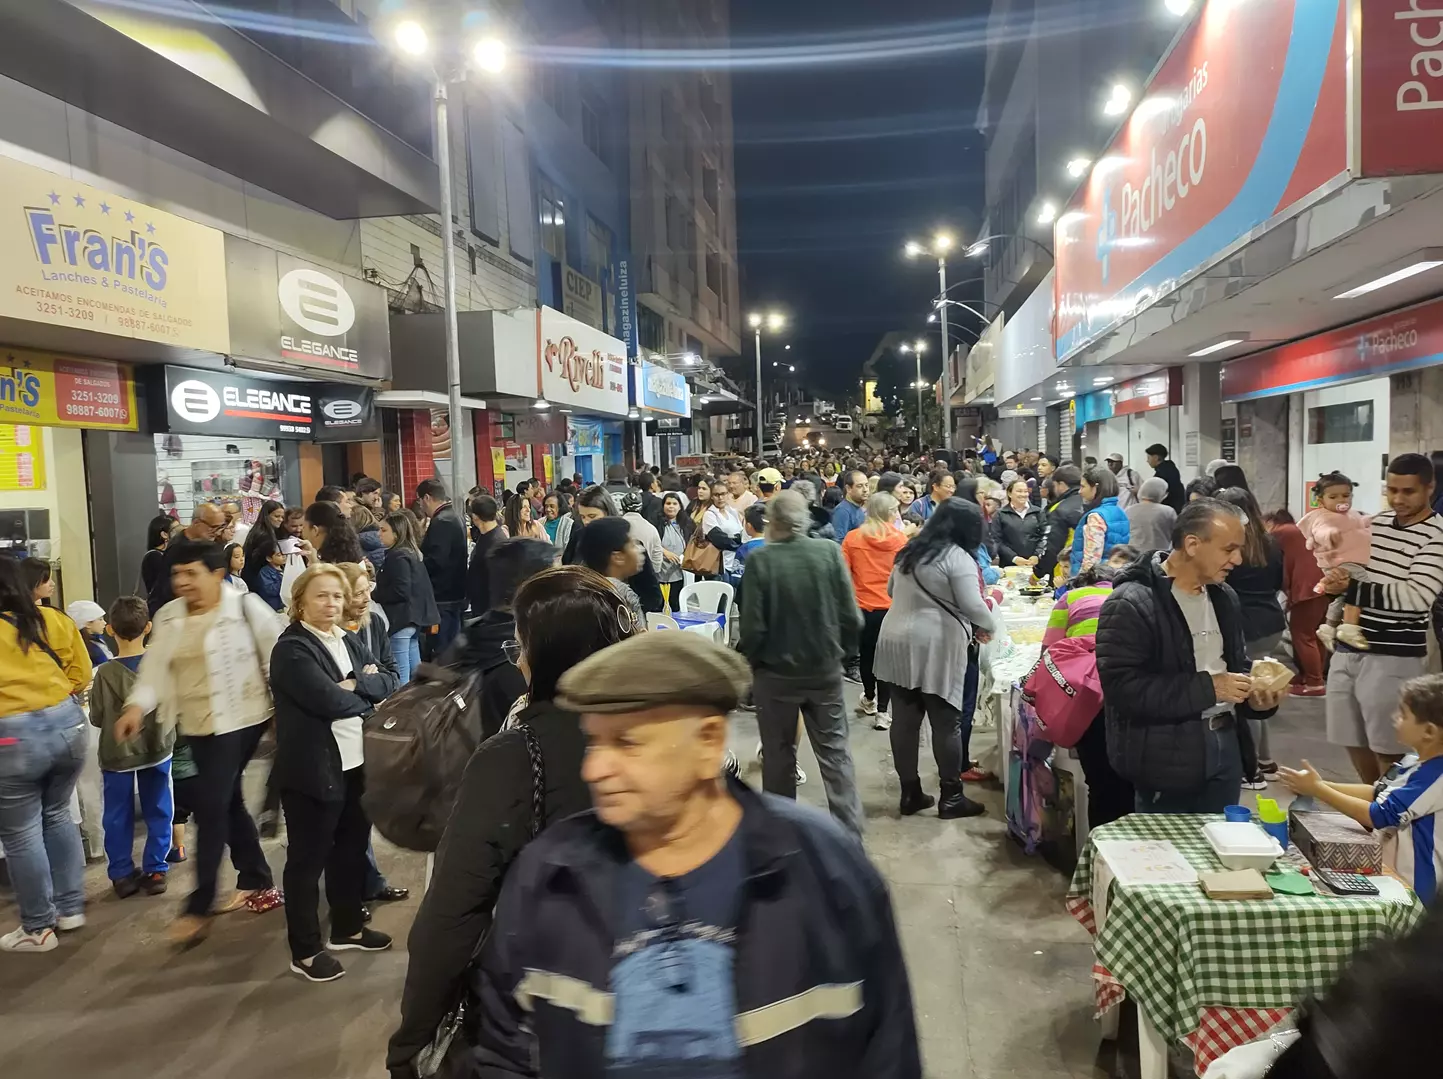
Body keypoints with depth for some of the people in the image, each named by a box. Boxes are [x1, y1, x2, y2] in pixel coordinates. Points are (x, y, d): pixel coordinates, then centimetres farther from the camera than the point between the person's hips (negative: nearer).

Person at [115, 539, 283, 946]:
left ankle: (199, 906, 2)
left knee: (209, 806, -8)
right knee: (226, 802, 14)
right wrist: (137, 706, -16)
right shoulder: (167, 618, 7)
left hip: (239, 721, -7)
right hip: (197, 725, 7)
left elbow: (275, 661, -8)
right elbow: (155, 667, 2)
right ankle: (258, 882, 29)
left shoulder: (247, 608, -11)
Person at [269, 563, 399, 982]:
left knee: (352, 849, 19)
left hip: (358, 764, 8)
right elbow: (330, 701, -25)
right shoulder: (291, 649, -14)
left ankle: (348, 928, 35)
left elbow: (390, 681, 2)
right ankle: (305, 951, 16)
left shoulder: (351, 642, 11)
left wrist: (357, 684, -17)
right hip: (313, 770, -8)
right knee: (307, 859, 5)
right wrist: (369, 692, -8)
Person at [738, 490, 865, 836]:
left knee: (778, 754, 15)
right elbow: (851, 616, -8)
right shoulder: (830, 551, -10)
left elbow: (753, 626, -15)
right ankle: (850, 830, 15)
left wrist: (749, 661, 3)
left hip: (776, 671, -2)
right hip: (825, 668, 2)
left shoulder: (760, 560, -16)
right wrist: (841, 650, 9)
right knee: (835, 751, 13)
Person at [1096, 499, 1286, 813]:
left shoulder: (1224, 596, 10)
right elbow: (1122, 687, -24)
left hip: (1226, 744, 8)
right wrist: (1207, 688, -22)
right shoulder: (1130, 604, -17)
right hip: (1168, 756, -7)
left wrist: (1254, 695, 0)